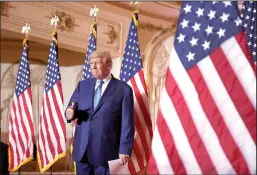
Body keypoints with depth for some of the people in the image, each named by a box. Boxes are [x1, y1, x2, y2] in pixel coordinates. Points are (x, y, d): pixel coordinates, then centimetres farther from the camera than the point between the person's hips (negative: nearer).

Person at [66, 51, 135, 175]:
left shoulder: (124, 89, -3)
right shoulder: (82, 85, 12)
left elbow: (127, 122, -5)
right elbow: (72, 108, 14)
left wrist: (125, 149, -9)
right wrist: (70, 113, -10)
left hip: (106, 150, -4)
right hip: (82, 148, 4)